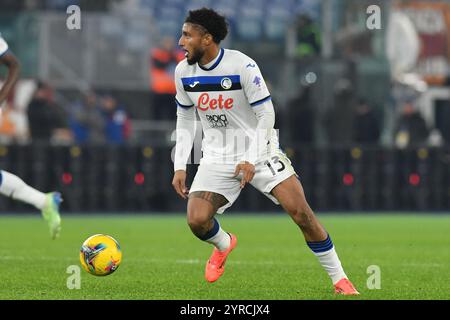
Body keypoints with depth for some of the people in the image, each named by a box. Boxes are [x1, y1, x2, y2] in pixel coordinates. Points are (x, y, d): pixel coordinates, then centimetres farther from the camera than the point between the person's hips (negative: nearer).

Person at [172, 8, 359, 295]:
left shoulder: (242, 66, -18)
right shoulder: (184, 72, -2)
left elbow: (266, 114, -15)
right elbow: (185, 120, 11)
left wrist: (251, 160, -24)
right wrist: (180, 167, 3)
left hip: (259, 152, -4)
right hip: (218, 158, 4)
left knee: (301, 211, -16)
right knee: (197, 220, -16)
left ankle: (340, 280, -4)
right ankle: (224, 244, 22)